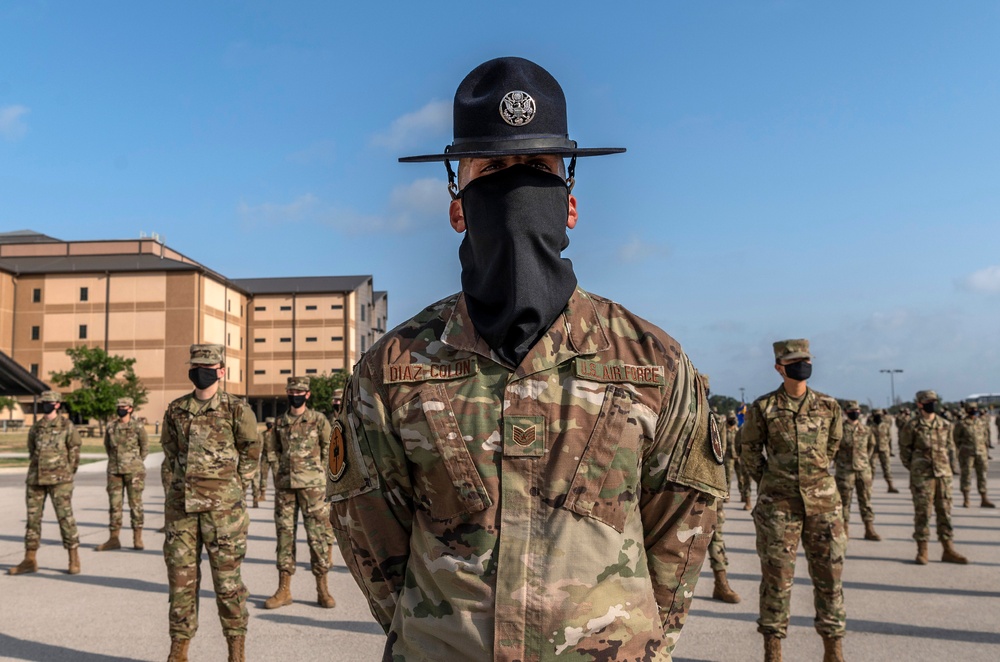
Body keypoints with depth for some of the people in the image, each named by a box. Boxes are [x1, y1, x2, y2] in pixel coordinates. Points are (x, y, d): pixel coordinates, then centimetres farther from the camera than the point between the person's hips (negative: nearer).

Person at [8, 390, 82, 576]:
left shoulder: (67, 426, -3)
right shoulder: (35, 428, 10)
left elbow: (74, 452, 2)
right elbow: (32, 451, 20)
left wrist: (66, 475, 5)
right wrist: (38, 471, 17)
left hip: (59, 479, -5)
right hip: (35, 479, 5)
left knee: (65, 517, -5)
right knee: (33, 518, 7)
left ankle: (74, 560, 1)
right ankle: (29, 560, 14)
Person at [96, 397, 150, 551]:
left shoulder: (138, 427, -4)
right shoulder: (111, 427, 6)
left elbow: (145, 447, 6)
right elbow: (107, 445, 20)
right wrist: (114, 461, 16)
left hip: (133, 471, -3)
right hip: (114, 471, 4)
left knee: (135, 504, 0)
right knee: (114, 504, 5)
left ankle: (137, 539, 6)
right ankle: (114, 539, 11)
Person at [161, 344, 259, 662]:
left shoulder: (237, 409, -3)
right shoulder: (175, 410, 8)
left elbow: (251, 454, 3)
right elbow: (170, 451, 19)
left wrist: (232, 491, 4)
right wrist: (185, 483, 12)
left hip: (223, 506, -4)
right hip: (181, 504, 4)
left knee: (227, 576, 1)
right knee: (180, 575, 8)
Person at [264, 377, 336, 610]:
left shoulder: (319, 420, 0)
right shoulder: (280, 423, 10)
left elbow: (329, 451, 5)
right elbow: (274, 452, 19)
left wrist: (315, 472, 3)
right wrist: (279, 476, 10)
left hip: (312, 486, -3)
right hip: (284, 486, 4)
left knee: (318, 535, -2)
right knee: (284, 534, 6)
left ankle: (322, 590, 6)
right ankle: (284, 590, 14)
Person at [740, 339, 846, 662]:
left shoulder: (829, 406, 3)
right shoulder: (762, 408, -4)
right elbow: (749, 450, 7)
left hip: (823, 501, 2)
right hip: (778, 504, -2)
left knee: (829, 575, 7)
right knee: (776, 576, 3)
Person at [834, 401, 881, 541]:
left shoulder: (866, 430, 7)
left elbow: (871, 446, 18)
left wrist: (865, 460, 12)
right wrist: (838, 461, 3)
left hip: (863, 470, 3)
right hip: (845, 470, -3)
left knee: (866, 499, 5)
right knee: (844, 500, 2)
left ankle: (869, 530, 10)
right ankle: (845, 530, 10)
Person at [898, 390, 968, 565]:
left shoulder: (945, 425, 9)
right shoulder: (913, 426, -5)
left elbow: (950, 446, 16)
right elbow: (904, 449, 1)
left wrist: (952, 465, 7)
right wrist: (914, 469, 2)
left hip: (944, 475, 4)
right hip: (922, 477, -4)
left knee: (945, 512, 8)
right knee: (922, 513, -1)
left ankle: (948, 550, 15)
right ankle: (922, 551, 7)